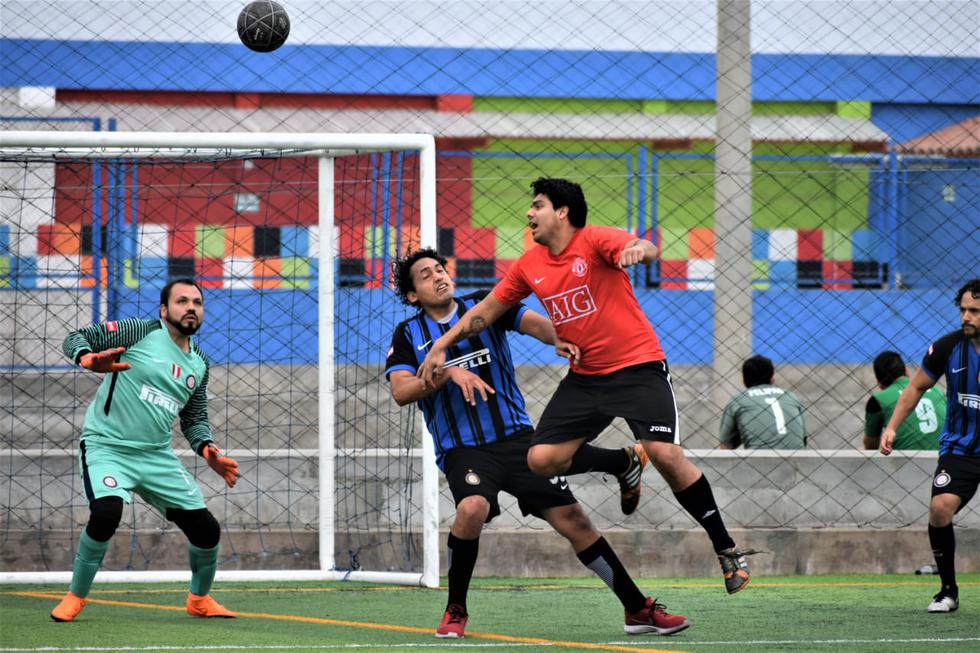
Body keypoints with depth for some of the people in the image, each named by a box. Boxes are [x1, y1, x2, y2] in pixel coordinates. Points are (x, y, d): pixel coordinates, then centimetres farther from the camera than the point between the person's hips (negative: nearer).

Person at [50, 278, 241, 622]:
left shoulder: (199, 364, 12)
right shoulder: (141, 331, -6)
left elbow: (194, 419, 21)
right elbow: (76, 338, -9)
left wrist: (206, 448, 0)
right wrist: (89, 358, -33)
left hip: (157, 456, 6)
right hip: (106, 448, -6)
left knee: (206, 529, 2)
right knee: (106, 513, -31)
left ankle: (199, 599, 29)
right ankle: (75, 597, -10)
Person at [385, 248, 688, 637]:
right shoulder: (408, 335, 5)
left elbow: (534, 322, -10)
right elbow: (400, 392, -9)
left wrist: (556, 338, -32)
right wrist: (449, 372, -21)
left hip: (516, 437, 2)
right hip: (462, 449, -2)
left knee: (571, 518, -3)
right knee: (472, 508, -31)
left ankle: (638, 609, 7)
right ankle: (455, 610, -10)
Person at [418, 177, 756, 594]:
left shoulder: (594, 240, -12)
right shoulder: (529, 266, 7)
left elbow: (643, 248, -32)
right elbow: (488, 309, 17)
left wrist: (639, 250, -56)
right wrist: (441, 346, 10)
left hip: (638, 367, -6)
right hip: (585, 377, 6)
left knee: (665, 454, -23)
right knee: (542, 459, -7)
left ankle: (727, 549, -10)